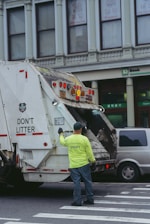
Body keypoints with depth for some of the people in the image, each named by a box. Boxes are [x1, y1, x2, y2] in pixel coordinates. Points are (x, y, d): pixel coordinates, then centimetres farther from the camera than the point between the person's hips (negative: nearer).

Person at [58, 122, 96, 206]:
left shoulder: (68, 139, -1)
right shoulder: (84, 139, -9)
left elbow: (62, 142, 23)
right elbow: (89, 152, -7)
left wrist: (61, 134, 41)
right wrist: (93, 161, 6)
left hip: (73, 165, 1)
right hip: (84, 164, -1)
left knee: (76, 182, 3)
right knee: (87, 181, 10)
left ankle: (78, 201, 2)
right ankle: (90, 199, 16)